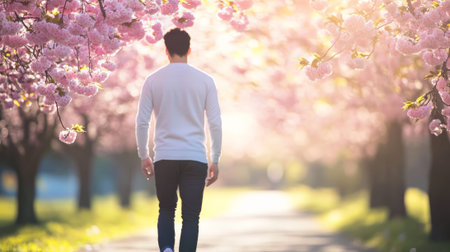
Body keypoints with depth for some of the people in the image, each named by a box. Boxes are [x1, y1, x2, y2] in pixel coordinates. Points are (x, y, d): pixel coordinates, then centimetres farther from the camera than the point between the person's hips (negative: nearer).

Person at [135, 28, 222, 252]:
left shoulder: (153, 80, 2)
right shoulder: (204, 80, 1)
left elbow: (142, 122, 2)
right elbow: (215, 123, 0)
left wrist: (144, 156, 13)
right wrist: (215, 161, 8)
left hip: (164, 158, 1)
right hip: (195, 158, -1)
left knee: (166, 211, 17)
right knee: (190, 217, 3)